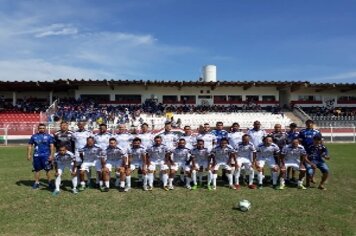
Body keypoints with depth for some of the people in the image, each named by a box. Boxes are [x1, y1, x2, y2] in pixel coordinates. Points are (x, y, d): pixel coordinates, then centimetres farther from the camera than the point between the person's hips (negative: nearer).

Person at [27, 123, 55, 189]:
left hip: (46, 155, -2)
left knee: (47, 170, 1)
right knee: (37, 169, 10)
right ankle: (37, 182, 22)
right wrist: (29, 154, 5)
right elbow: (30, 145, 12)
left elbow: (52, 146, -1)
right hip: (36, 156, 2)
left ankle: (49, 182, 12)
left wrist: (51, 155, -8)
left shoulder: (48, 136, 1)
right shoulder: (34, 136, 7)